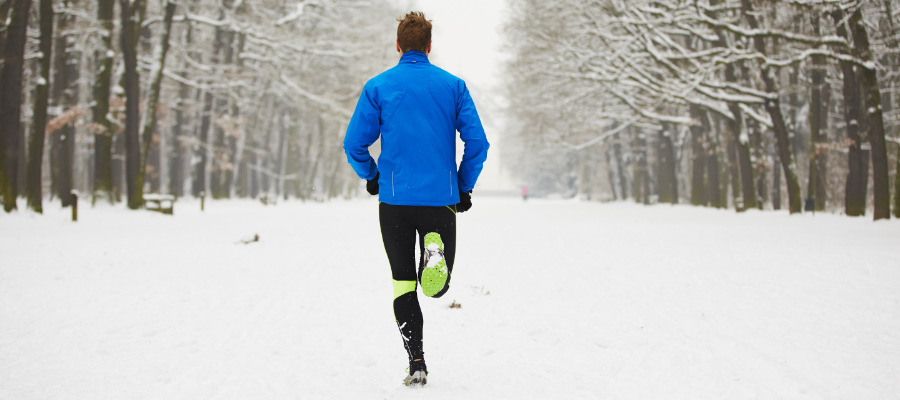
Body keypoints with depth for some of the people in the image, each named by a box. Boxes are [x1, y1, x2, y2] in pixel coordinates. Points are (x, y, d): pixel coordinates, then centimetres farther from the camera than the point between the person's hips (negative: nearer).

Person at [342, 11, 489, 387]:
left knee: (403, 283, 9)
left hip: (394, 200, 0)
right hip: (441, 198, 1)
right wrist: (465, 186, 11)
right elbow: (477, 142, -2)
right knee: (437, 287, 12)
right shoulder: (453, 85, 3)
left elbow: (354, 144, -1)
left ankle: (416, 364, 0)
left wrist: (371, 177, 18)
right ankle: (435, 250, -23)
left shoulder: (377, 87, 1)